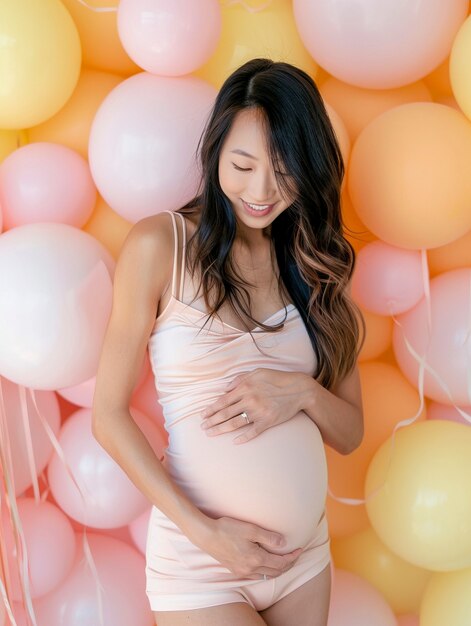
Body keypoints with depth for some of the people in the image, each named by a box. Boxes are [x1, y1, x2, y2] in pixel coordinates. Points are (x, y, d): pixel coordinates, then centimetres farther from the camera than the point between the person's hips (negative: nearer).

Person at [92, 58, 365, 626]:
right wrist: (203, 529, -15)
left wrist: (303, 393, -12)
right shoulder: (161, 244, -8)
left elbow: (350, 433, 8)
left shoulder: (317, 263, 5)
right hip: (199, 565, -4)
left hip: (307, 558, 5)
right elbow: (109, 416, -8)